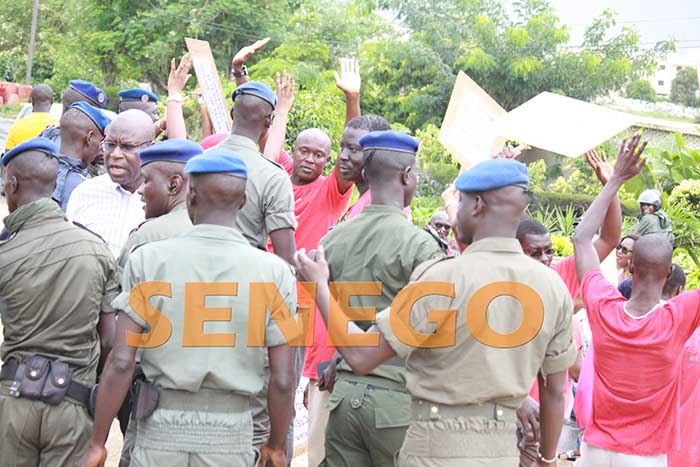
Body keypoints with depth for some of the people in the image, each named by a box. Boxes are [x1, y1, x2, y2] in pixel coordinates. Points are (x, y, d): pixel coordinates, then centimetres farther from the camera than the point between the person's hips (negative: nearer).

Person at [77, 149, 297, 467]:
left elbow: (121, 363, -7)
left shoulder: (147, 260, -4)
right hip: (231, 431, 0)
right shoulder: (275, 272, -3)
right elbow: (283, 379, -4)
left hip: (161, 429, 0)